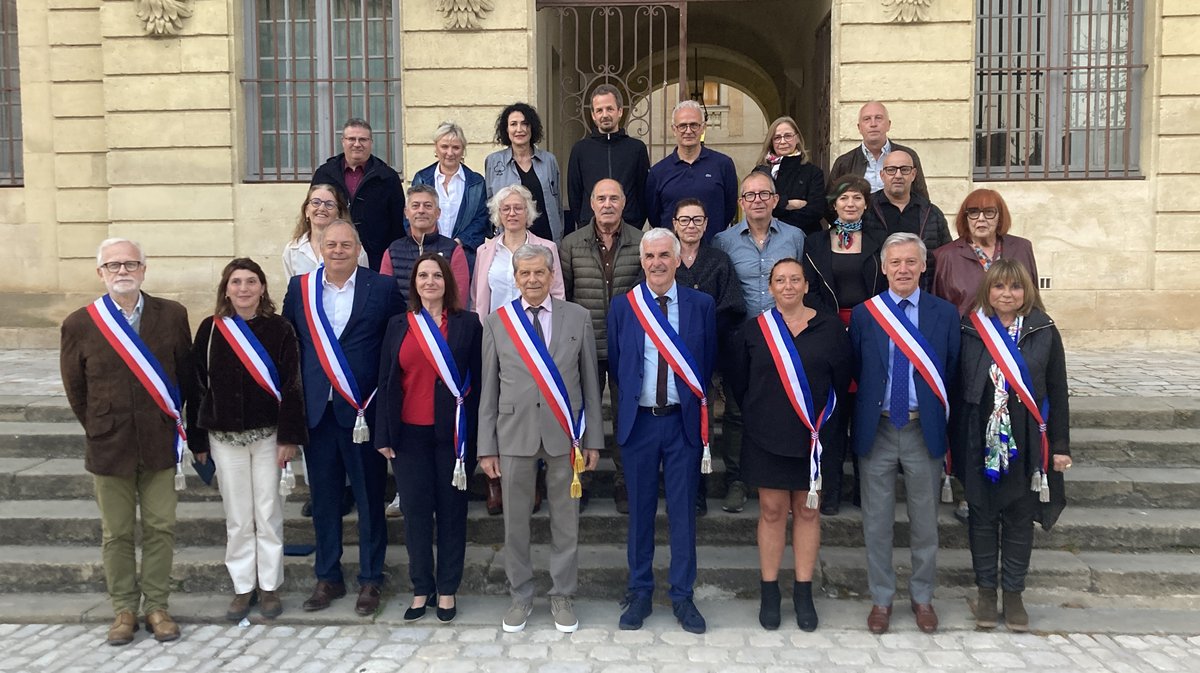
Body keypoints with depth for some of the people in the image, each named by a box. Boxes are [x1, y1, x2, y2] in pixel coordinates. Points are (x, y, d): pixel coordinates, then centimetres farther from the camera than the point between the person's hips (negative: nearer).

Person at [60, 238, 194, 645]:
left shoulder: (172, 315, -3)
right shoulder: (79, 325, -3)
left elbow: (187, 374, 5)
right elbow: (75, 389, 6)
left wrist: (176, 423, 7)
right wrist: (99, 430, 7)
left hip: (160, 442, 0)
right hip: (109, 447, 0)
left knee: (160, 529, 7)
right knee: (117, 534, 9)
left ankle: (156, 606, 20)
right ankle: (124, 609, 23)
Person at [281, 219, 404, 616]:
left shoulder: (382, 288, -1)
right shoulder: (299, 287, 8)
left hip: (363, 410, -3)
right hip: (316, 410, 3)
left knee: (370, 498, 6)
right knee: (323, 499, 12)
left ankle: (370, 579, 20)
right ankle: (327, 578, 25)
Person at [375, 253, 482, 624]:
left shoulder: (467, 323, 1)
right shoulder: (399, 325, 7)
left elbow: (476, 380, 0)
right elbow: (386, 382, 6)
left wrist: (473, 433, -6)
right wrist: (383, 435, 1)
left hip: (452, 433, -2)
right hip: (410, 433, 2)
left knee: (451, 511, 7)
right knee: (415, 512, 8)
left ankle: (447, 589, 19)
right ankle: (421, 588, 21)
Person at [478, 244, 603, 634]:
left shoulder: (578, 318, 2)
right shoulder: (496, 323, 2)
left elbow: (590, 381, 4)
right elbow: (489, 389, 3)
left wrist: (593, 439, 2)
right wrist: (486, 447, 1)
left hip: (564, 432, 0)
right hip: (515, 433, 0)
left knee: (565, 521, 9)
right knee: (515, 522, 9)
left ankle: (562, 595, 25)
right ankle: (520, 595, 26)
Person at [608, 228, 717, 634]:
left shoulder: (701, 305, 0)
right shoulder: (623, 305, 1)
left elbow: (708, 362, 5)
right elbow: (615, 365, 7)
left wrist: (695, 401, 3)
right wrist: (631, 401, 5)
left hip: (684, 420, 0)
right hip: (639, 420, 1)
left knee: (683, 510, 7)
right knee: (640, 510, 10)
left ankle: (682, 595, 20)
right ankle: (640, 592, 23)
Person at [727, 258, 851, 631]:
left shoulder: (830, 328, 0)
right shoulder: (754, 330, 1)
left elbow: (841, 380, 3)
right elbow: (737, 381, 7)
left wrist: (822, 419, 2)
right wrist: (758, 416, 7)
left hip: (814, 436, 0)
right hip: (767, 437, 0)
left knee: (807, 511, 9)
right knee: (772, 510, 6)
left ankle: (804, 593, 20)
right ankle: (769, 592, 17)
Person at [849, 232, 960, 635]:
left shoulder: (945, 313, 1)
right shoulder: (863, 314, 1)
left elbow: (951, 372, 3)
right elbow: (856, 372, 4)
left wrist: (936, 412, -2)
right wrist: (872, 401, -3)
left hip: (924, 431, 0)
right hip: (876, 431, 0)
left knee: (925, 522, 12)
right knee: (877, 522, 9)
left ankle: (922, 597, 30)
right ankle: (881, 598, 24)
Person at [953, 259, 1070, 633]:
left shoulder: (1044, 331, 0)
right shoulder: (969, 331, -2)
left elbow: (1057, 391, 3)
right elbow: (957, 388, 0)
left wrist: (1060, 444, 1)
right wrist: (953, 442, -2)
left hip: (1026, 445, 1)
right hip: (980, 444, 0)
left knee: (1020, 520, 10)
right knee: (983, 517, 10)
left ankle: (1013, 594, 24)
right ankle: (986, 591, 24)